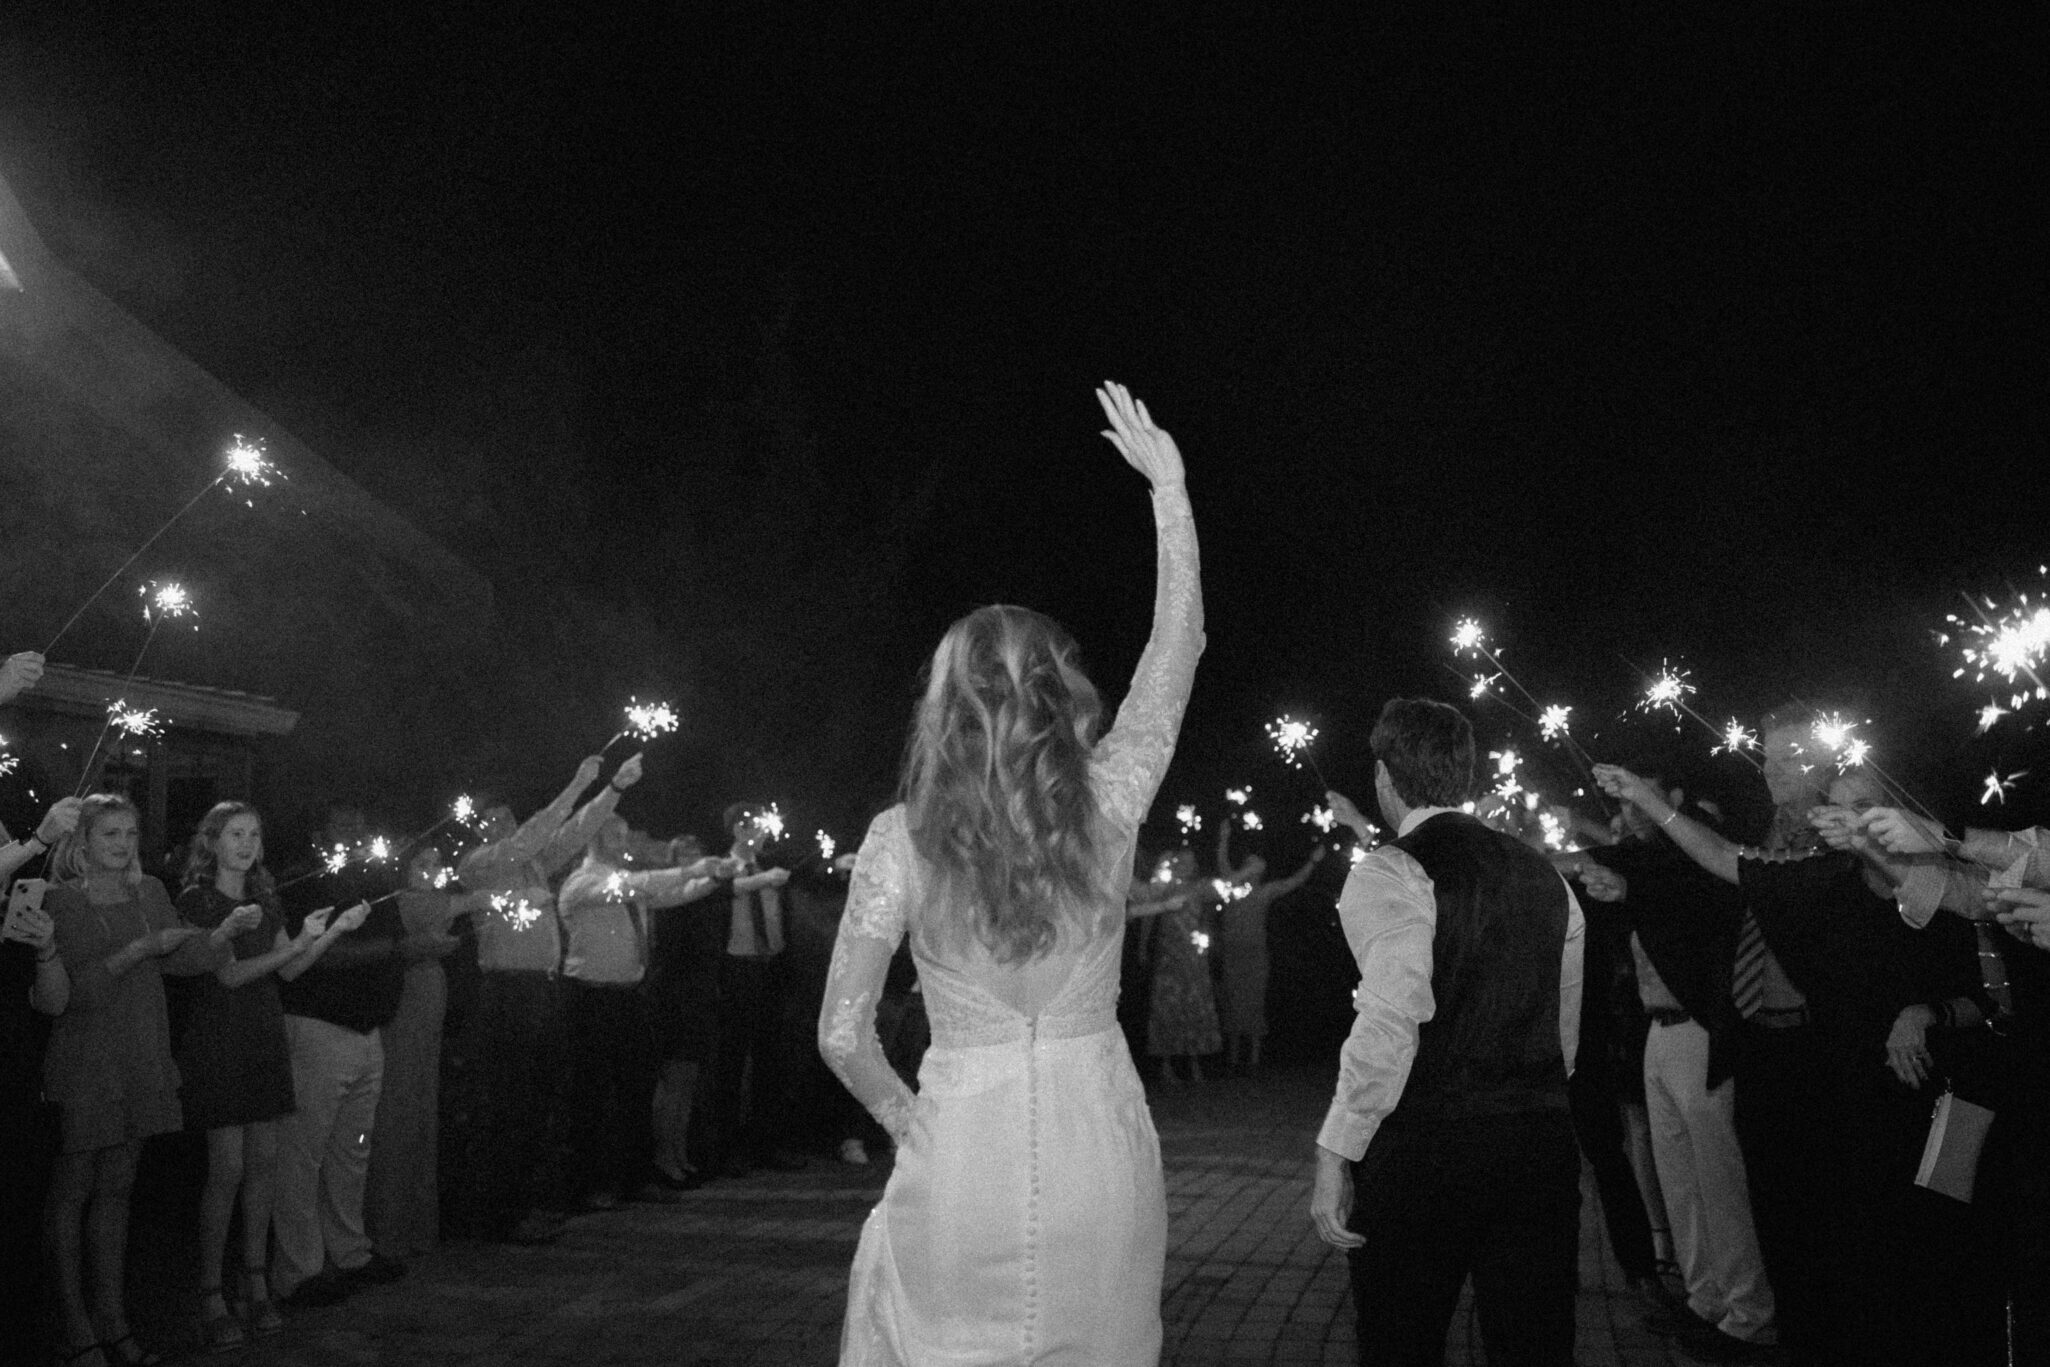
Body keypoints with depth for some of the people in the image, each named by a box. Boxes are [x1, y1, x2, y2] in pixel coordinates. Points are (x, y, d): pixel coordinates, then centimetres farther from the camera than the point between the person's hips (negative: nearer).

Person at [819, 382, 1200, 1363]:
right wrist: (1169, 489, 12)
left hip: (959, 1157, -1)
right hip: (1101, 1150, 2)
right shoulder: (1107, 804, -7)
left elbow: (843, 1036, -7)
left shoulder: (901, 838, -9)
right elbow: (1179, 646, 7)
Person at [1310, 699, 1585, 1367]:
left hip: (1425, 1148, -6)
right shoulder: (1545, 875, 12)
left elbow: (1390, 1025, -20)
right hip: (1543, 1146, 6)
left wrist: (1335, 1154, -16)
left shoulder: (1389, 875, -10)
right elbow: (1566, 1029, 19)